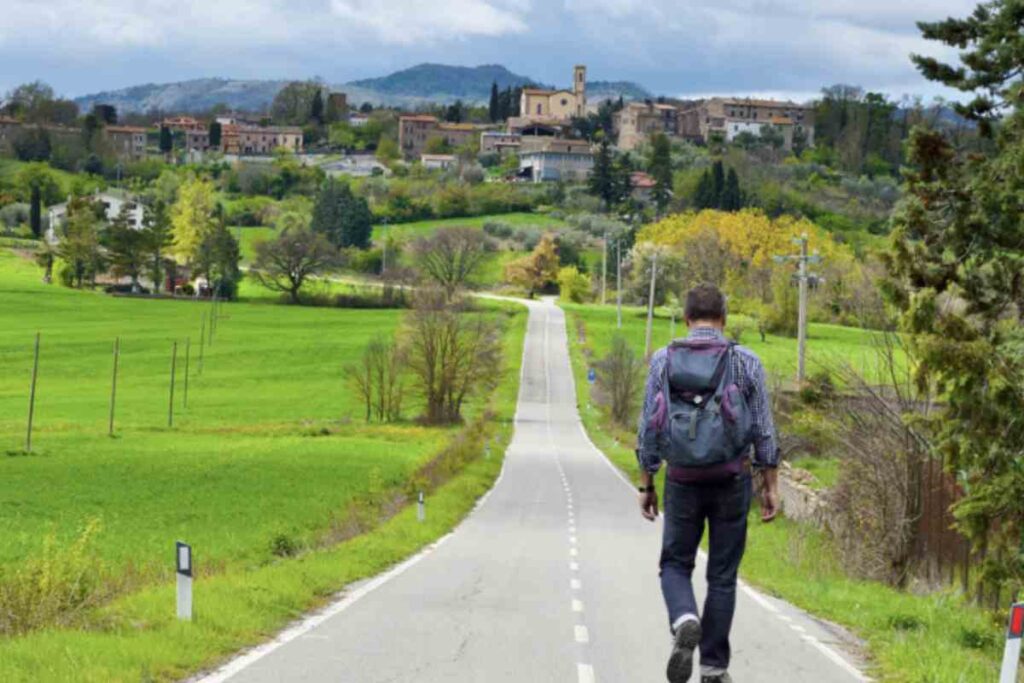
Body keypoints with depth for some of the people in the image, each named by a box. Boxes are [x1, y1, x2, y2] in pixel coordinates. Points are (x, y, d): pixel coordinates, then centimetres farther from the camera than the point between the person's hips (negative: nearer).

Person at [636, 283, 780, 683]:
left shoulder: (663, 360, -2)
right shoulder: (746, 362, -3)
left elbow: (649, 428, -2)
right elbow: (764, 431, -2)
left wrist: (646, 486, 6)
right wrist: (771, 487, 4)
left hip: (683, 482, 0)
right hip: (732, 482, 0)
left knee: (676, 565, 14)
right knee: (722, 576, 10)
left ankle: (685, 623, -17)